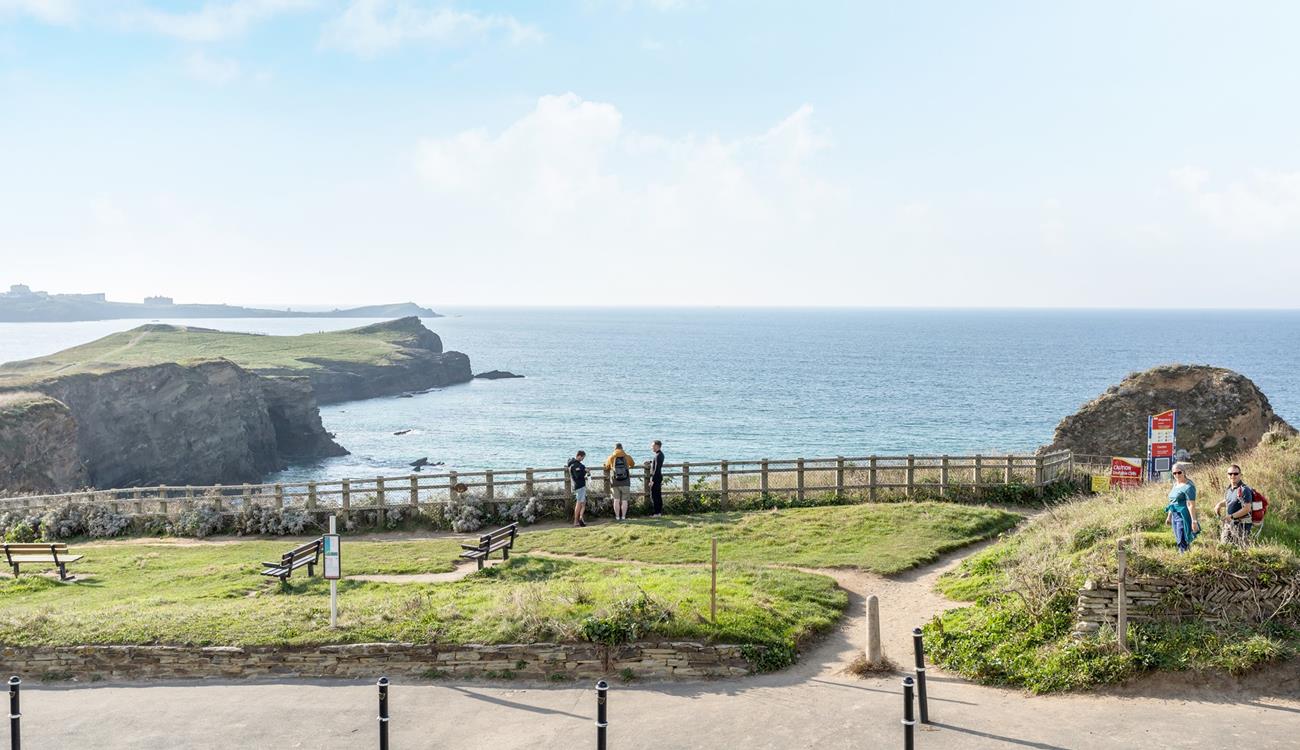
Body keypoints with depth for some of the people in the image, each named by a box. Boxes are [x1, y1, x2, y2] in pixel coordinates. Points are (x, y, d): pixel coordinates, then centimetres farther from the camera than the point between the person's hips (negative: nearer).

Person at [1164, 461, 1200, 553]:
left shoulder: (1188, 487, -14)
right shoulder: (1176, 484, 13)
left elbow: (1191, 505, -19)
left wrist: (1194, 521, -23)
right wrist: (1169, 516, 25)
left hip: (1184, 517, -9)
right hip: (1175, 516, 9)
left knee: (1183, 543, -12)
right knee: (1179, 542, 11)